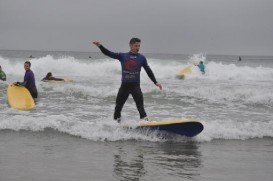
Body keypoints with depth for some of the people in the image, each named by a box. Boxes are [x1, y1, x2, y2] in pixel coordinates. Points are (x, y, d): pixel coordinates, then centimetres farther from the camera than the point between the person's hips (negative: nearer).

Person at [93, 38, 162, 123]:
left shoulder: (142, 58, 7)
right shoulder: (122, 56, 6)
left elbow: (148, 71, 11)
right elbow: (109, 53, 3)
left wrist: (155, 82, 7)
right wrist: (100, 46, -9)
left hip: (136, 86, -1)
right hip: (124, 85, 1)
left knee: (140, 105, -13)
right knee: (118, 106, 7)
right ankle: (116, 122, 21)